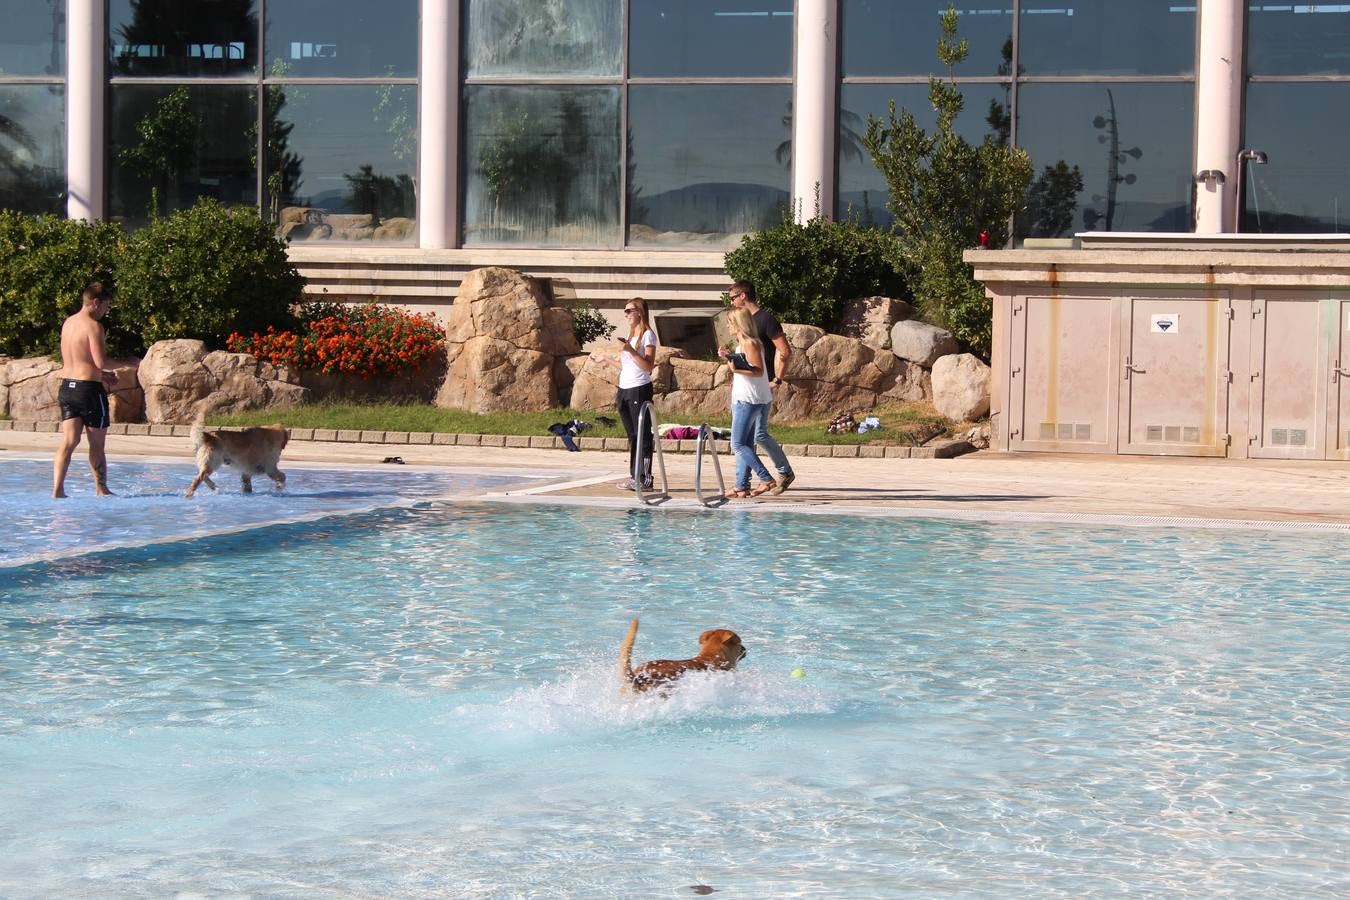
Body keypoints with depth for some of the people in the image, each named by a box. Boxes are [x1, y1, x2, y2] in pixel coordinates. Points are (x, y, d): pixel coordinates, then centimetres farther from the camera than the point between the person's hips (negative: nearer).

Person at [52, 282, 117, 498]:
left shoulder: (68, 323, 11)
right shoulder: (93, 326, -14)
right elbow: (101, 362, -21)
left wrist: (102, 374, 24)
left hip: (67, 386, 7)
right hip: (89, 389, -7)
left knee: (69, 441, 2)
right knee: (97, 444, 8)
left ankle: (57, 489, -10)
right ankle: (101, 489, 18)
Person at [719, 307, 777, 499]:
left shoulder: (750, 343, -13)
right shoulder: (742, 343, 17)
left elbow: (759, 371, -18)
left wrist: (737, 369, -29)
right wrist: (728, 357, 15)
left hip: (748, 401, -11)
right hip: (742, 399, 11)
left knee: (738, 445, -11)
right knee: (745, 445, 9)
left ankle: (766, 479, -13)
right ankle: (742, 486, 10)